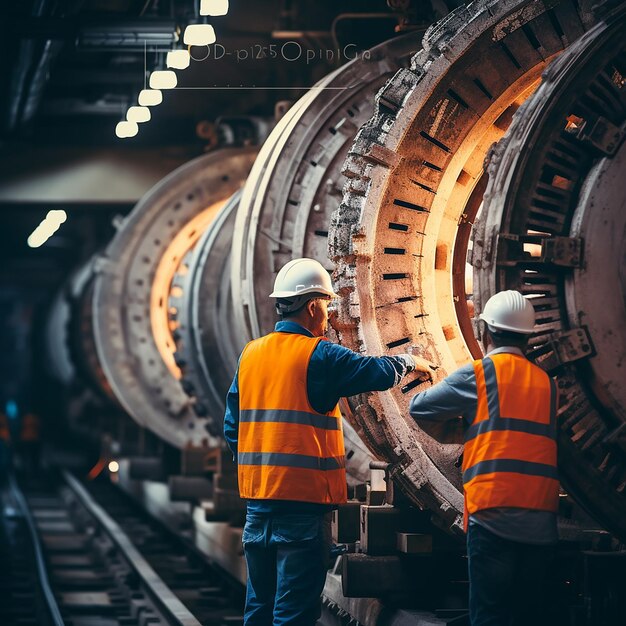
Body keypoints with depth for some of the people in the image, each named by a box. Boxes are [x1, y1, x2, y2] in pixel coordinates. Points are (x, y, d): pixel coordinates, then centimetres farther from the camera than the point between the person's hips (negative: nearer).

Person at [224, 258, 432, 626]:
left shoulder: (250, 355, 9)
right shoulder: (318, 356, -11)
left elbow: (232, 428, 12)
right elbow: (379, 373, -10)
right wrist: (409, 362, 11)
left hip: (257, 499, 7)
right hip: (303, 501, -7)